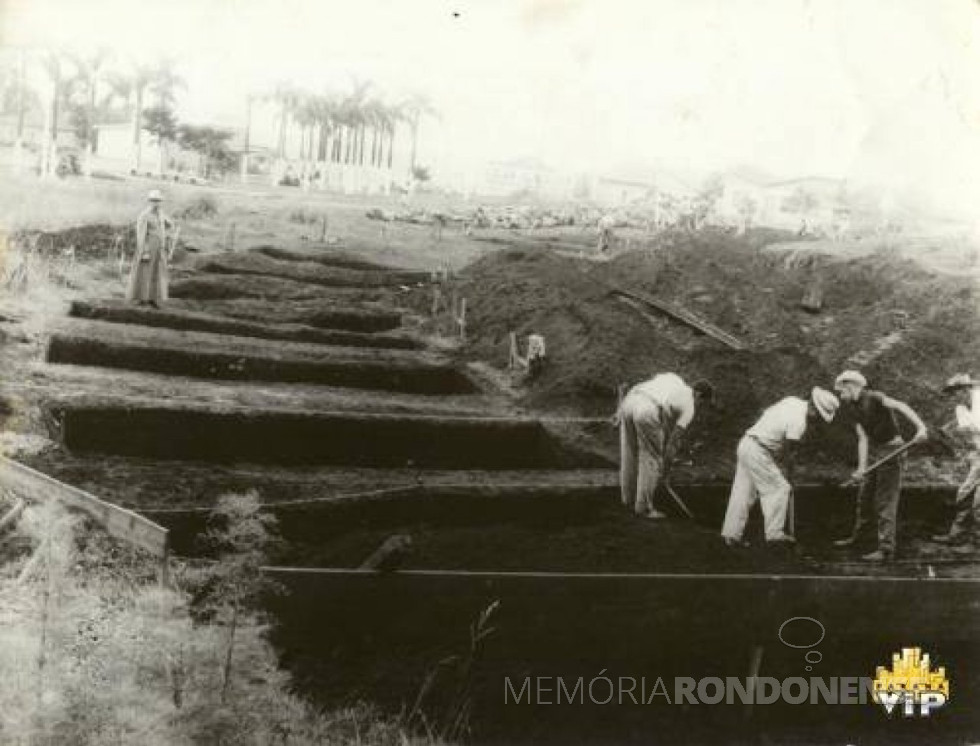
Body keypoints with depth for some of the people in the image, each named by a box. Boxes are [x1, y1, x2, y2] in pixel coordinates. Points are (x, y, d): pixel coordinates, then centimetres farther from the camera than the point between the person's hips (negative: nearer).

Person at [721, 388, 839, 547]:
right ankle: (774, 533, 0)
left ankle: (731, 534, 11)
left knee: (743, 491, 10)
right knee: (778, 488, -2)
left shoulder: (793, 402, 7)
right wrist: (785, 472, 4)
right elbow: (786, 450, -11)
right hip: (757, 451, -9)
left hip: (746, 442, 9)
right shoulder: (799, 422, -18)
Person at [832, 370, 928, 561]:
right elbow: (863, 438, 2)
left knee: (885, 502, -8)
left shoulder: (874, 398, -16)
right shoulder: (855, 407, 9)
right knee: (864, 497, 20)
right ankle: (858, 536, 37)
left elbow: (901, 406, -30)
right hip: (875, 452, 9)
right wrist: (862, 468, -10)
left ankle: (886, 548, -3)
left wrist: (920, 426, -45)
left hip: (892, 452, -9)